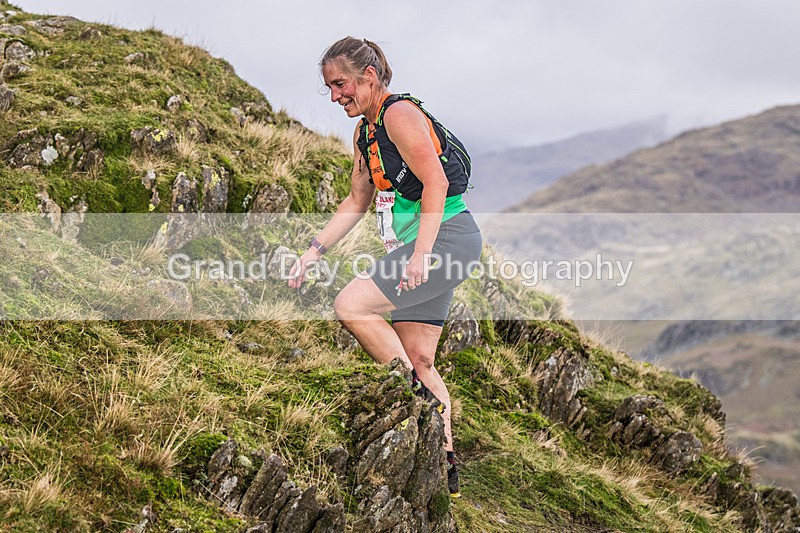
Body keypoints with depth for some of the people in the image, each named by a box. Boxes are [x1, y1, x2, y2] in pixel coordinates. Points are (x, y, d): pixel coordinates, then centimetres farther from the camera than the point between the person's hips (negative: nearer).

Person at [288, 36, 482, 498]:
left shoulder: (400, 114, -12)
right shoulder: (365, 132, 17)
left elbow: (435, 182, -20)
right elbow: (357, 202, 24)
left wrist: (421, 253, -25)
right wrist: (314, 251, 17)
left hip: (447, 237, -10)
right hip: (420, 244, 10)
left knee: (352, 306, -19)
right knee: (418, 357, 8)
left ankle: (423, 398, -8)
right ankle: (444, 464, 13)